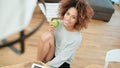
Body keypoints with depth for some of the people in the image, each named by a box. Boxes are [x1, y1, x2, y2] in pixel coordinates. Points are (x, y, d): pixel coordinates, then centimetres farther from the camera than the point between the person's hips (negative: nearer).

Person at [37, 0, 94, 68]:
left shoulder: (77, 38, -21)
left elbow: (62, 58, -19)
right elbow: (45, 40, -2)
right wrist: (50, 32, -22)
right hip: (51, 56, 2)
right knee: (47, 35, -25)